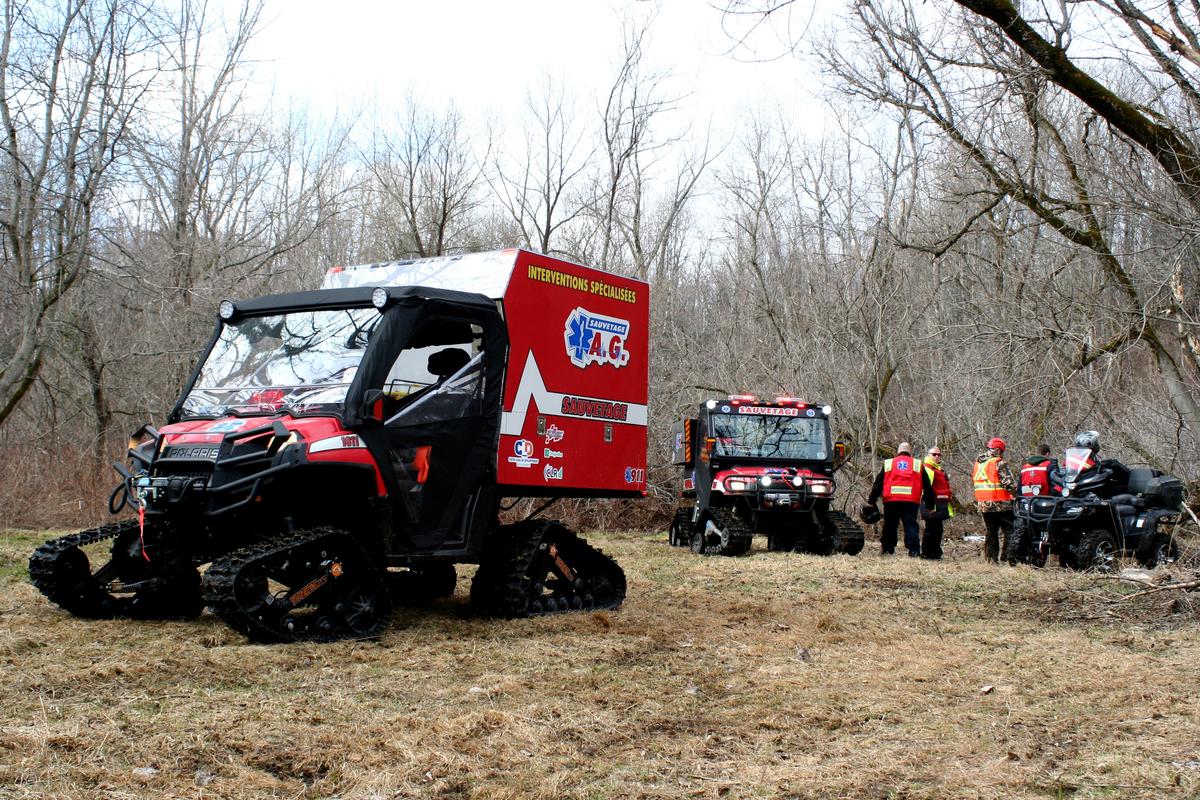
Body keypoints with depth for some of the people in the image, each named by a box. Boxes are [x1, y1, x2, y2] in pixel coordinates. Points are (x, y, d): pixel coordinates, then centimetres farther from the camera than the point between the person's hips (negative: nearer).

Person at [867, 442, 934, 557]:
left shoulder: (888, 464, 16)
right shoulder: (918, 464, 15)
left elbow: (878, 484, 15)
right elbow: (927, 487, 16)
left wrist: (871, 501, 20)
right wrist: (930, 504, 21)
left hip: (891, 501, 1)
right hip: (911, 502, -1)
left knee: (890, 525, 11)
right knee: (911, 525, -1)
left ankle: (886, 549, 14)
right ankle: (914, 550, -13)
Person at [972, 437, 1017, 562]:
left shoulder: (978, 463, 11)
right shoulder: (999, 463, -12)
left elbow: (974, 480, 16)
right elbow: (1009, 483, -17)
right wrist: (1017, 495, -4)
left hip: (984, 504, 7)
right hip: (1001, 504, -7)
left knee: (991, 532, 14)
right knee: (1009, 530, 1)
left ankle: (990, 558, 14)